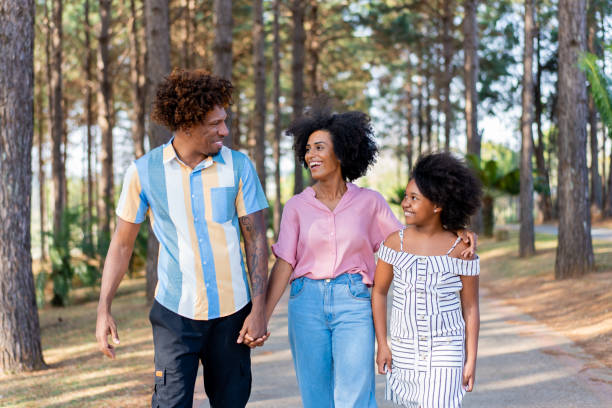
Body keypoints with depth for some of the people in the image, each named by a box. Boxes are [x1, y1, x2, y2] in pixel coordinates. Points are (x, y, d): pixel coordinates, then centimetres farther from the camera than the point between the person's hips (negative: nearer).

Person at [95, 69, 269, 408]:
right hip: (176, 312, -1)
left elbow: (256, 239, 0)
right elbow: (122, 243, 4)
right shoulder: (144, 172, -4)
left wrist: (259, 308, -6)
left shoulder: (238, 167, -2)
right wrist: (104, 309, -2)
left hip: (232, 311, 1)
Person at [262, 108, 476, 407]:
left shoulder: (369, 202, 3)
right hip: (307, 304, 2)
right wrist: (262, 318, -6)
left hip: (354, 304, -1)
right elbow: (284, 265, 2)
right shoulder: (297, 206, 4)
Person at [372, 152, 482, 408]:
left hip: (446, 351, -3)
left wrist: (471, 360, -4)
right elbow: (379, 292, 5)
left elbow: (470, 309, -2)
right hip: (405, 349, 3)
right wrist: (382, 345, 1)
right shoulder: (395, 243, -3)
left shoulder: (461, 250, -8)